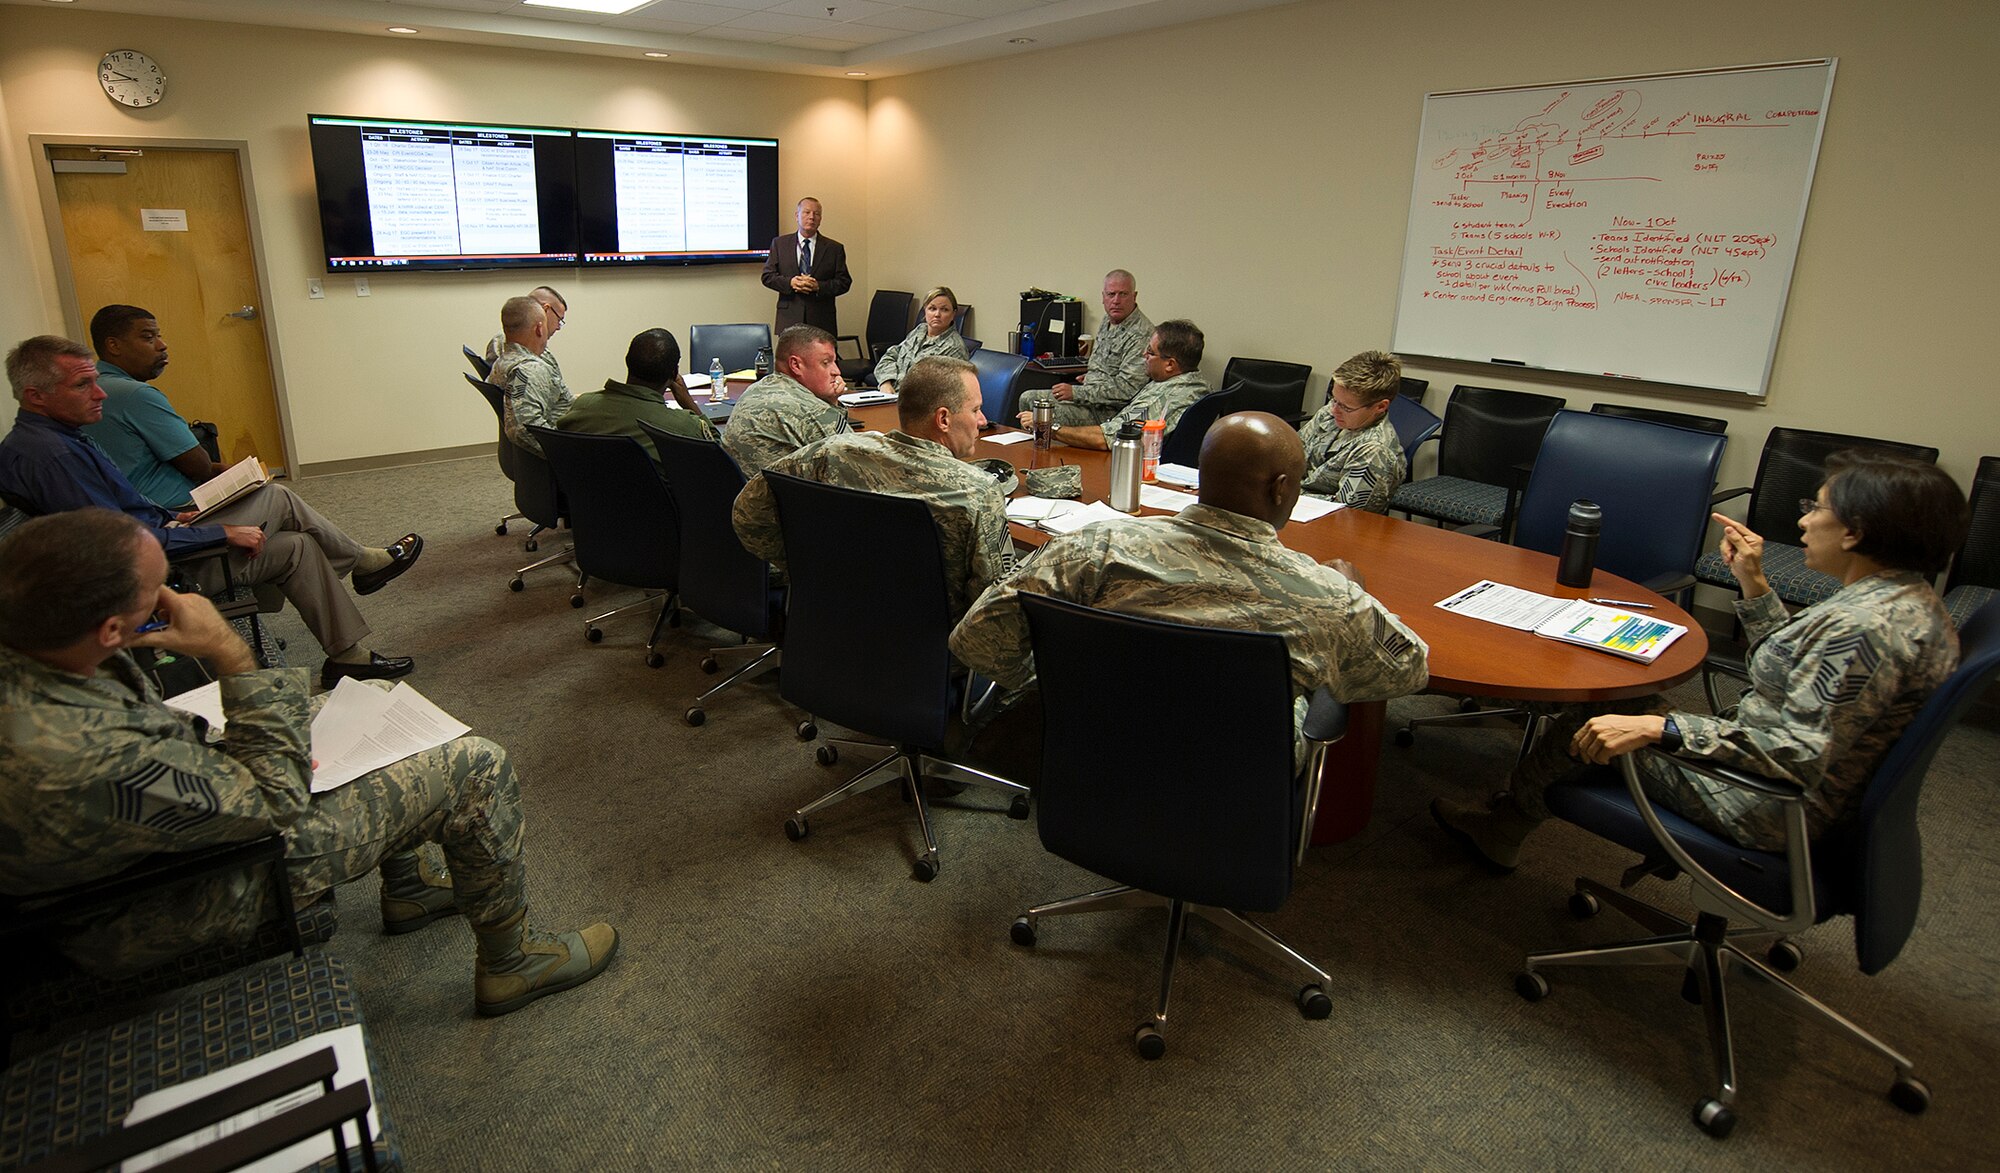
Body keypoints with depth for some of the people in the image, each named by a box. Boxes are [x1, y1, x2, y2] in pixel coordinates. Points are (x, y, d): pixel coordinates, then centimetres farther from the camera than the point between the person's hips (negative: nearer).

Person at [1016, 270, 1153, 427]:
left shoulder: (1141, 334, -18)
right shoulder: (1107, 321, 13)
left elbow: (1126, 388, -26)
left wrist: (1076, 392, -24)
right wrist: (1091, 375, 12)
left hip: (1109, 408, -10)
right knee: (1027, 398, 11)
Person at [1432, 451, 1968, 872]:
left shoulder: (1865, 625, -28)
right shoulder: (1904, 597, 4)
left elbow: (1801, 756, -31)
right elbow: (1788, 673, 13)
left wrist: (1659, 728, -34)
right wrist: (1753, 583, 7)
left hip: (1769, 809, -10)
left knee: (1589, 722, 1)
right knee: (1626, 700, 15)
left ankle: (1503, 824, 27)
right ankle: (1503, 824, 25)